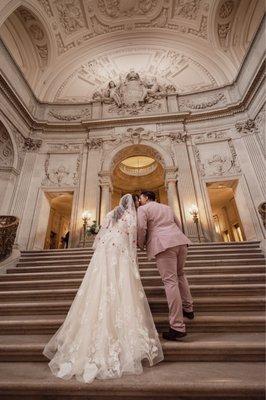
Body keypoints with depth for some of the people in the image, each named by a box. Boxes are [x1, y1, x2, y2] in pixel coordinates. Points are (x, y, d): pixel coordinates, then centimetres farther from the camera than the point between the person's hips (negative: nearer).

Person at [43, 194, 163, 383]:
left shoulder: (110, 215, 18)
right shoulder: (132, 217, 5)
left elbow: (99, 236, 16)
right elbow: (132, 241, -1)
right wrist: (133, 264, 1)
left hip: (102, 254, 5)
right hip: (120, 256, -4)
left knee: (98, 294, 7)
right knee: (121, 296, -1)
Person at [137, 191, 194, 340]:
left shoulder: (143, 209, 5)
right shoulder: (167, 207, 25)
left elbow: (141, 228, -9)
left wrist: (141, 245, 5)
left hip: (163, 245, -7)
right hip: (180, 241, 7)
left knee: (170, 282, -5)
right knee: (180, 274, 25)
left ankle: (178, 327, 0)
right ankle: (188, 308, 33)